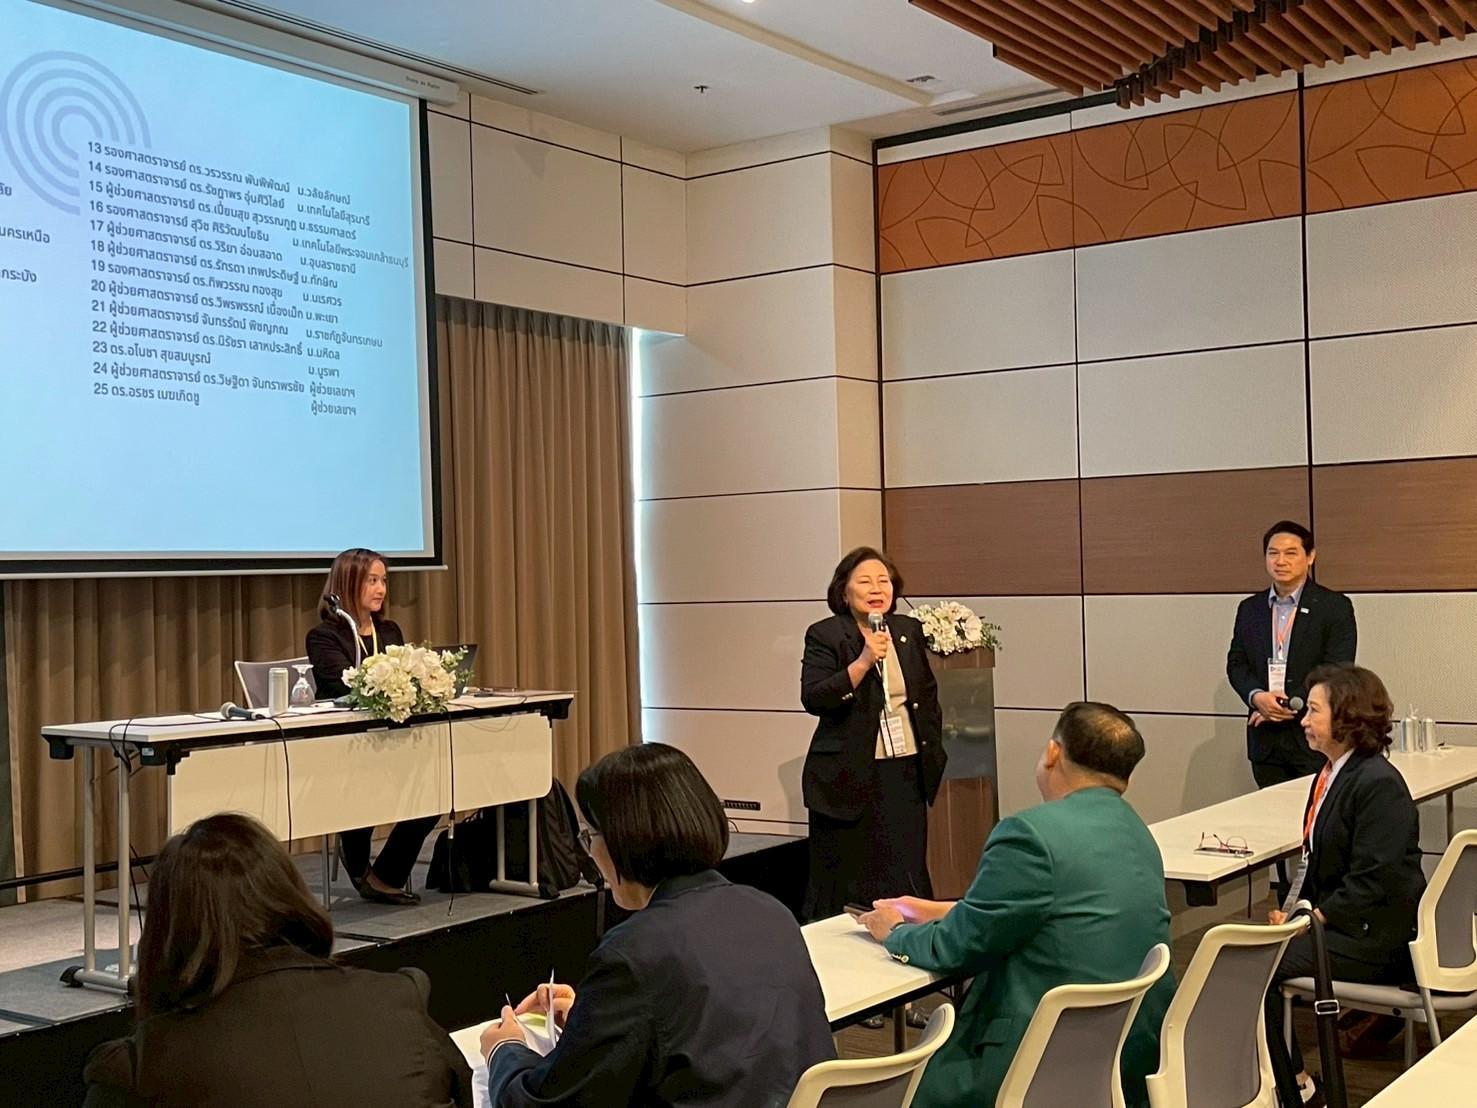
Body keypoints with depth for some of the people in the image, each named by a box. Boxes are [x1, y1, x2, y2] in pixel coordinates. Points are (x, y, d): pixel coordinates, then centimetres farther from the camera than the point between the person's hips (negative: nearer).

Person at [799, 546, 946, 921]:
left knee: (907, 881, 8)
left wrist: (933, 748, 15)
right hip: (849, 777, -4)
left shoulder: (910, 631, 10)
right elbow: (813, 699, -17)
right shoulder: (824, 636, -6)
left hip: (906, 773, 5)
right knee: (844, 886, 2)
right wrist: (863, 661, -24)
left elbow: (929, 694, 22)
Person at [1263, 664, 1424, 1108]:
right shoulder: (1330, 773, 11)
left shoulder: (1379, 784, -18)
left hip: (1376, 938, -9)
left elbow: (1374, 880, -21)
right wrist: (1293, 907, 1)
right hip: (1333, 919, 9)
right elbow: (1315, 858, 16)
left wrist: (1315, 918, -18)